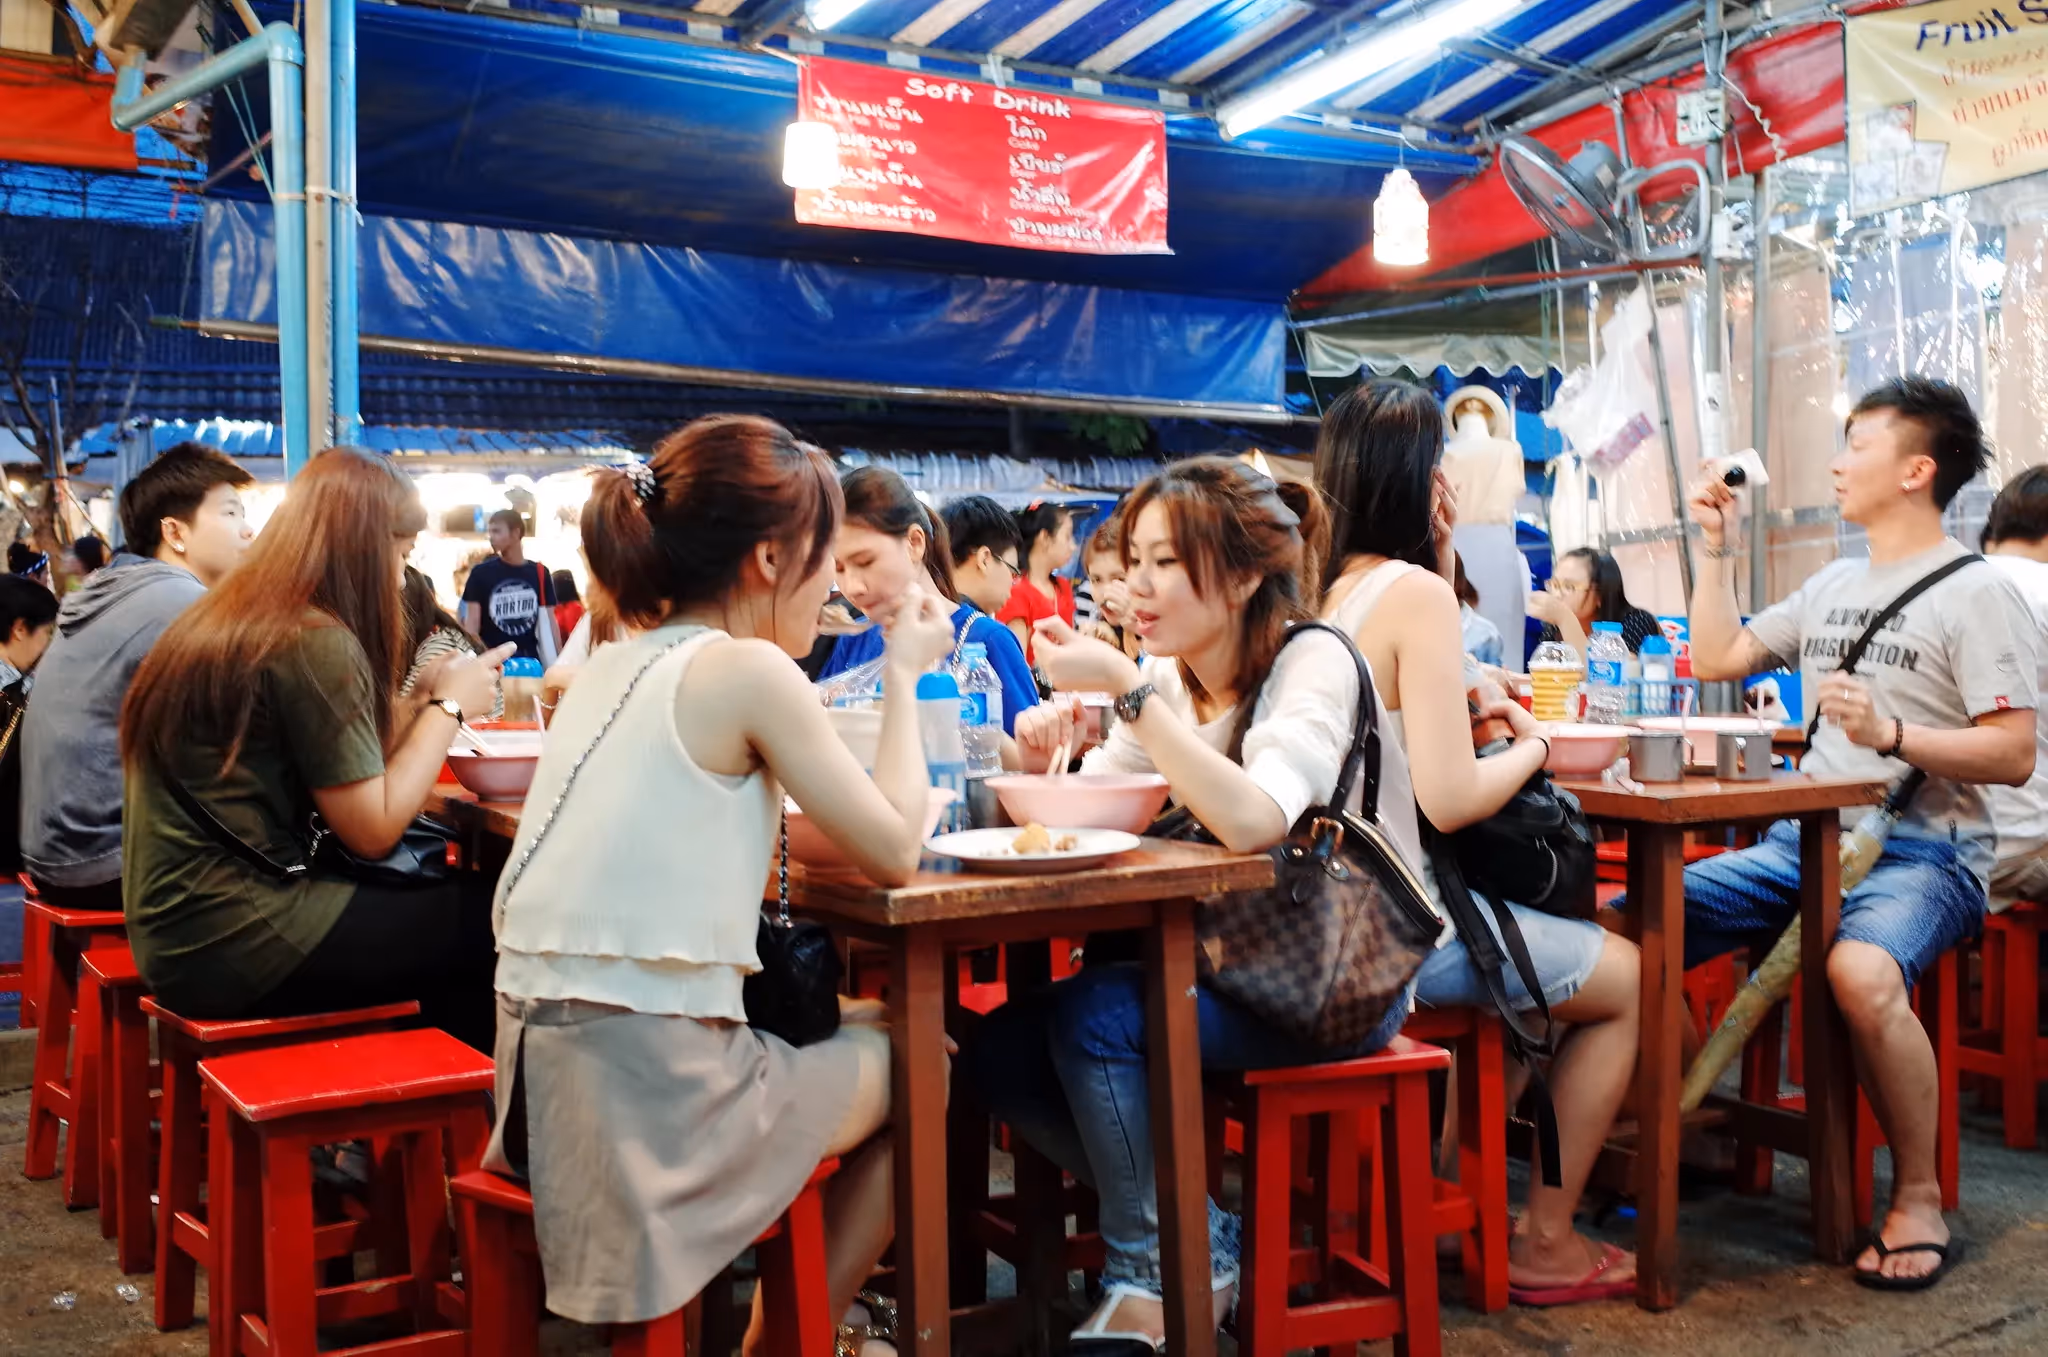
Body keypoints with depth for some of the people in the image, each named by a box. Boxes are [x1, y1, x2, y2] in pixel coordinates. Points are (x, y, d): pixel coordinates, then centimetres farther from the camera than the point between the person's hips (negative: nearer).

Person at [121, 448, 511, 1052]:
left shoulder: (228, 618, 11)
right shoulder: (315, 642, -17)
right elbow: (373, 829, -13)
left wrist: (428, 702, 12)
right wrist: (449, 705, -4)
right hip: (229, 939, -9)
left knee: (448, 894, 13)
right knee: (486, 923, 0)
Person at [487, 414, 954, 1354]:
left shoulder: (614, 665, 11)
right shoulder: (750, 669, -13)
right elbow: (894, 853, -7)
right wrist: (904, 676, 5)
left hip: (545, 1070, 8)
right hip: (651, 1089, -8)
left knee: (859, 1025, 29)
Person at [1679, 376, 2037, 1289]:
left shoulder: (1975, 592, -3)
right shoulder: (1832, 588, 20)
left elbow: (2014, 756, -10)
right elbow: (1717, 659, 23)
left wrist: (1890, 734, -23)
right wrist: (1716, 550, 19)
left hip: (1922, 849, -7)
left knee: (1861, 969, -38)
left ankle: (1919, 1197, -17)